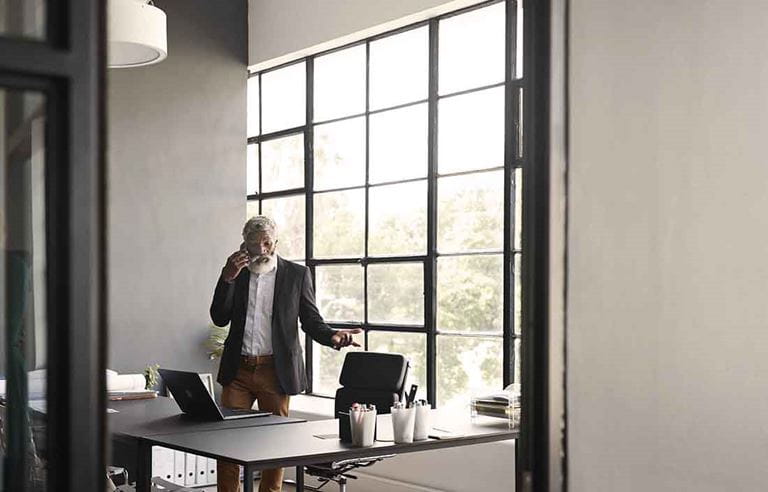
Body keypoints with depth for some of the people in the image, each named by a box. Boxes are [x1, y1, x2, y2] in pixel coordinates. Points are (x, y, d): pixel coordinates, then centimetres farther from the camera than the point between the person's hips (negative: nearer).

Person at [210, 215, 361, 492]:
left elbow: (311, 320, 3)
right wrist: (228, 278, -11)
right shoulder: (235, 272, 8)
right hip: (238, 369, 2)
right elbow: (219, 319, 1)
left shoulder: (297, 274, 3)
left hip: (276, 370, -2)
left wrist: (332, 336, -18)